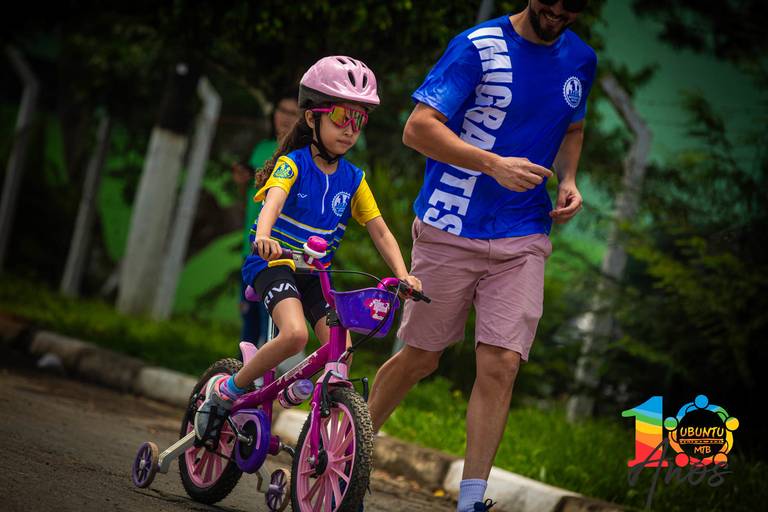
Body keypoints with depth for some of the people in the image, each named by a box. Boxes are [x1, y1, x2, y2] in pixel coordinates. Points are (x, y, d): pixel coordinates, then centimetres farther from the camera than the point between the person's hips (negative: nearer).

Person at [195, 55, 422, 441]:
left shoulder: (353, 180, 4)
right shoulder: (293, 163, -11)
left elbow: (380, 231, 2)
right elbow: (273, 201, -31)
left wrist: (402, 275, -15)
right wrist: (264, 238, -53)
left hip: (315, 272, 5)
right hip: (274, 263, -5)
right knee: (294, 334, -30)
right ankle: (225, 390, -11)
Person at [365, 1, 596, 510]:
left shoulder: (580, 59, 7)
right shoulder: (479, 47, -11)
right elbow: (418, 128, -16)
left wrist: (568, 181, 5)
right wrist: (494, 165, -27)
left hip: (522, 239, 3)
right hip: (450, 233, -3)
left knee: (501, 365, -8)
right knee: (420, 357, 6)